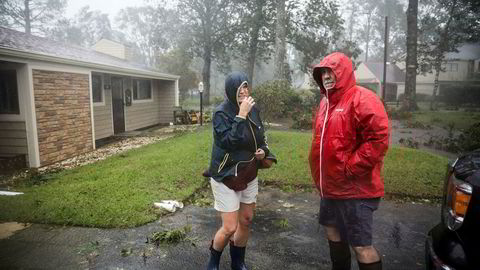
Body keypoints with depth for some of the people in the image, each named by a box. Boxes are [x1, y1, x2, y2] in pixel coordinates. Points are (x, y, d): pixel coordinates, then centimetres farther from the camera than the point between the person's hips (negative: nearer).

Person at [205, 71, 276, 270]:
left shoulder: (253, 110, 1)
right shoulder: (221, 112, -17)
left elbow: (261, 137, 14)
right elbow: (227, 141, -29)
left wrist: (264, 151, -6)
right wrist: (241, 116, -29)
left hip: (249, 175, 6)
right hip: (226, 177, -6)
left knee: (246, 221, 16)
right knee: (230, 228, -3)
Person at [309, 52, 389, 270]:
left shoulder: (362, 99, -15)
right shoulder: (326, 102, 12)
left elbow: (379, 140, -23)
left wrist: (349, 168, -20)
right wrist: (321, 174, 13)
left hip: (355, 188, -9)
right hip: (330, 185, 9)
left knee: (361, 245, -1)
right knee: (332, 230, 23)